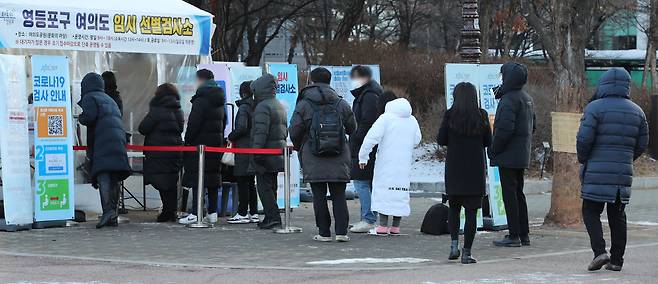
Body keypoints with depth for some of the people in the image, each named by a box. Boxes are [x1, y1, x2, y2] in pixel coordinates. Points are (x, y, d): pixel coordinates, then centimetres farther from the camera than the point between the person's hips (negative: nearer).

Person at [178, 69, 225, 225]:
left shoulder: (201, 100, -13)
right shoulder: (219, 101, 14)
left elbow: (193, 124, -17)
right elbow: (223, 123, 18)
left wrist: (187, 142, -11)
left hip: (201, 143, -8)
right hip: (216, 143, 8)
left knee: (197, 178, -8)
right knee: (213, 177, 11)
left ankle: (196, 213, -12)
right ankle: (212, 213, 12)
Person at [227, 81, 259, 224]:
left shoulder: (243, 108, -12)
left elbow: (241, 128, -21)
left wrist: (231, 137, -5)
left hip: (244, 149, -8)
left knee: (242, 182, -4)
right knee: (251, 183, 13)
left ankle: (242, 214, -4)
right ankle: (253, 213, 15)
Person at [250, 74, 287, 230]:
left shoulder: (262, 107, -14)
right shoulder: (279, 106, 18)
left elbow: (261, 132, -21)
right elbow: (285, 130, 23)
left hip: (267, 152, -10)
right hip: (278, 151, 10)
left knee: (264, 186, -7)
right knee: (271, 186, 14)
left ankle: (273, 218, -13)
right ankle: (271, 217, 17)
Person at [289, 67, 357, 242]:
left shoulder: (303, 105, -3)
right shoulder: (341, 104, 4)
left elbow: (294, 132, -2)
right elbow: (352, 128, 13)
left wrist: (298, 147, 18)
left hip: (313, 161, -2)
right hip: (338, 160, 2)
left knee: (319, 196, 4)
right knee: (339, 195, 7)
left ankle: (324, 233, 3)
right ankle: (341, 231, -1)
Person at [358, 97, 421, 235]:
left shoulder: (386, 118, -7)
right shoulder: (412, 120, 9)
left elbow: (372, 137, -12)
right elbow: (417, 140, 19)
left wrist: (363, 157, -5)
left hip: (387, 162, -5)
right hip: (404, 164, 5)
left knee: (383, 189, -2)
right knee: (401, 191, 9)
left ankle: (383, 225, -7)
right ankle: (396, 226, 9)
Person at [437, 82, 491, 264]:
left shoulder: (450, 115, -6)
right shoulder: (481, 116, -4)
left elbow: (441, 140, -2)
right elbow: (488, 141, 2)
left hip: (454, 168, 0)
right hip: (475, 168, 0)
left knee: (454, 207, 18)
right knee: (471, 210, 3)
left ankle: (454, 244, 5)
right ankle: (466, 252, 0)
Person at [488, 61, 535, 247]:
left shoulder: (509, 100, -17)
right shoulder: (527, 99, 13)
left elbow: (505, 129, -23)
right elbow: (532, 126, 20)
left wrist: (493, 150, -12)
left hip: (508, 156, -9)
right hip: (522, 156, 9)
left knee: (509, 195, -6)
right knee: (518, 194, 15)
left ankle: (514, 236, -6)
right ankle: (524, 234, 19)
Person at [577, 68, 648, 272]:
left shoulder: (595, 108, -8)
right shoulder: (636, 112, 8)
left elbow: (584, 139, -13)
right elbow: (642, 144, 11)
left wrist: (583, 159, 4)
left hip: (597, 172, -4)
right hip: (623, 172, 5)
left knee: (591, 211, 4)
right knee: (617, 215, 11)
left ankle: (599, 251, -13)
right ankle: (616, 259, 11)